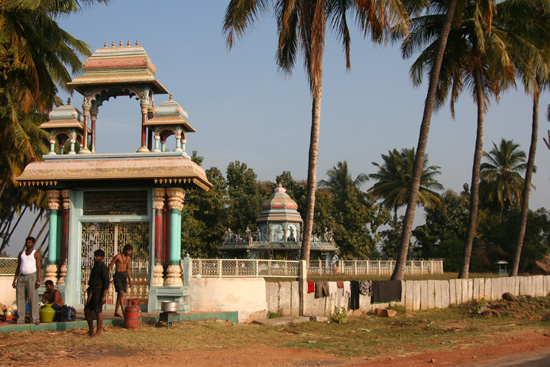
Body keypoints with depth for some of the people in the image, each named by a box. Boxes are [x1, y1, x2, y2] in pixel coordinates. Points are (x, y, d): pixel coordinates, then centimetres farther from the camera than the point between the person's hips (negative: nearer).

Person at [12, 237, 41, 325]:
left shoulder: (36, 254, 2)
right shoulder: (21, 254, 16)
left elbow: (38, 267, -4)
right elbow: (18, 267, 18)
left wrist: (38, 280, -13)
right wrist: (14, 279, 12)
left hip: (32, 276, -5)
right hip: (21, 277, 5)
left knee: (33, 298, -8)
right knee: (20, 298, 2)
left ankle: (34, 319, -6)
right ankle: (21, 319, 6)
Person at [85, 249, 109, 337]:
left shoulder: (103, 267, -12)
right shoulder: (95, 266, 16)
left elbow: (106, 282, -17)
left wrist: (104, 296, -23)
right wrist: (90, 292, 23)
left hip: (99, 291, -9)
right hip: (92, 292, 9)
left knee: (98, 311, -4)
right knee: (87, 310, 8)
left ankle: (99, 332, 3)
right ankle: (90, 330, 20)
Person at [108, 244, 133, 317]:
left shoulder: (128, 258, 10)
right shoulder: (117, 256, -11)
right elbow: (110, 266, -8)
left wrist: (129, 279, 19)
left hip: (124, 276, 7)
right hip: (117, 276, -7)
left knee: (119, 294, 9)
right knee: (121, 293, -17)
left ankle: (116, 312, 15)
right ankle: (123, 311, -24)